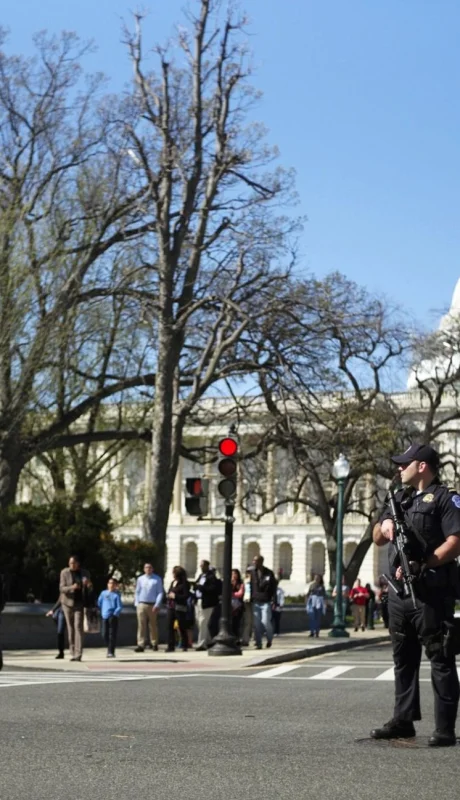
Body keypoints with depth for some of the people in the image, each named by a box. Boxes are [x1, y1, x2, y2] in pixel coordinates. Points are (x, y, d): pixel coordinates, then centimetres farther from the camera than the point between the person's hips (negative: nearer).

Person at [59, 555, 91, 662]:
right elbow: (62, 588, -8)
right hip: (68, 602, 0)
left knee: (78, 626, -13)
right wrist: (72, 587, -27)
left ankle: (78, 654, -18)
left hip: (79, 603, 0)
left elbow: (90, 589, 7)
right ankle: (73, 653, 13)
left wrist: (89, 584, -17)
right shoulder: (64, 572, -3)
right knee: (70, 627, 4)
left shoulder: (85, 573, 2)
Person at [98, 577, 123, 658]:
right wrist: (101, 612, 11)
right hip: (105, 616, 3)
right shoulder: (103, 593, 9)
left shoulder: (116, 595, 0)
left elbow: (119, 607, -3)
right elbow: (99, 603, 17)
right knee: (104, 634, 3)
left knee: (112, 634, -3)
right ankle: (109, 647, 26)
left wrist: (115, 613, -15)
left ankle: (111, 652, 1)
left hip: (113, 617, -3)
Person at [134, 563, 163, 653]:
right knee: (141, 625, -6)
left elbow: (160, 593, -1)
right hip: (141, 605, 2)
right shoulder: (140, 579, 9)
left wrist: (157, 605, -10)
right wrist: (137, 604, 5)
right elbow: (137, 592, 14)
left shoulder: (157, 579, 1)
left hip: (152, 605, -2)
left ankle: (154, 643, 21)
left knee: (153, 625, 8)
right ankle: (141, 645, -10)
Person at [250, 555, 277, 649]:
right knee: (256, 624, 2)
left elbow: (274, 587, 0)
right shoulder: (252, 572, 5)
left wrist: (273, 600, -7)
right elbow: (250, 586, 9)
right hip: (255, 602, 3)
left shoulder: (269, 573, -2)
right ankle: (258, 643, 9)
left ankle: (269, 638, 16)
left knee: (265, 621, -10)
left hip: (266, 602, -3)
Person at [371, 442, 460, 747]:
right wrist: (384, 525, 0)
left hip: (431, 593, -8)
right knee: (404, 659, 13)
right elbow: (378, 539, 23)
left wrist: (421, 565, -22)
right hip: (399, 592, 8)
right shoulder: (400, 500, 20)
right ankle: (403, 721, 21)